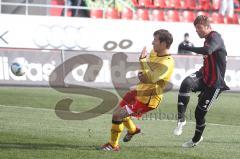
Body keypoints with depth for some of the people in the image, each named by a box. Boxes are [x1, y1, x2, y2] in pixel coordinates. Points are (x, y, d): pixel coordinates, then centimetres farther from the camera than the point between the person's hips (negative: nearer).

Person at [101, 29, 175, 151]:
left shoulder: (167, 63, -25)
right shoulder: (154, 53, 2)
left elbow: (152, 78, -38)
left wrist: (143, 59, -34)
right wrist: (141, 74, -4)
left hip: (147, 99, -9)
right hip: (139, 91, 9)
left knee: (117, 115, -15)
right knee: (117, 112, 22)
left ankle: (113, 145, 3)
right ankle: (133, 129, 50)